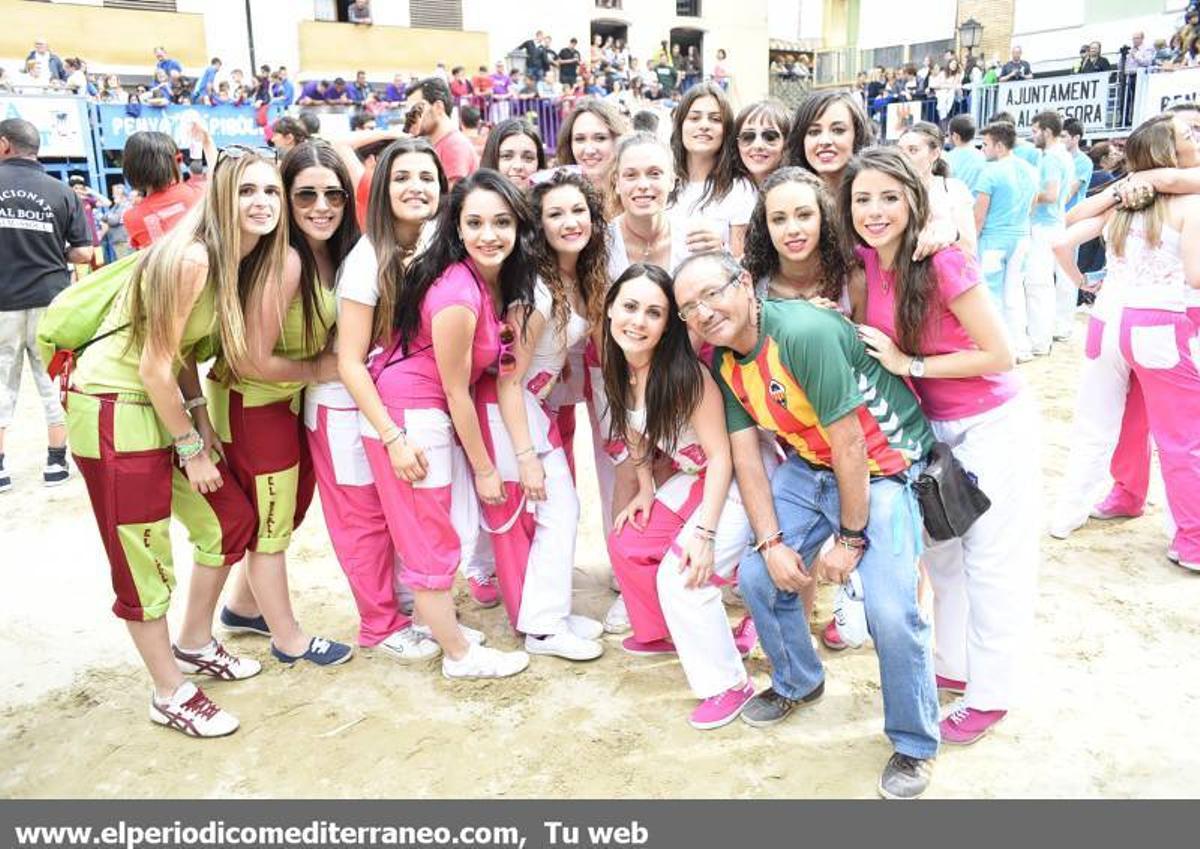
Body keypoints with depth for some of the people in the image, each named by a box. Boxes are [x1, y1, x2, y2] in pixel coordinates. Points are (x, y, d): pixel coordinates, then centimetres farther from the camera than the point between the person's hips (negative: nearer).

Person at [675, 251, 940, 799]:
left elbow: (850, 446, -25)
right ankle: (798, 682, 30)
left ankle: (914, 743, 7)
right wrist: (772, 543, -9)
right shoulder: (723, 361, -3)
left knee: (890, 608, -19)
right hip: (809, 465, 7)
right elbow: (745, 456, -2)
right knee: (758, 576, 1)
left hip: (881, 464, -7)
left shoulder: (804, 333, -29)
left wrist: (851, 538, -17)